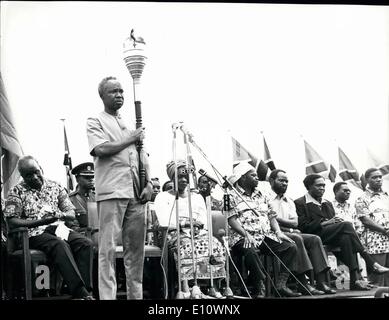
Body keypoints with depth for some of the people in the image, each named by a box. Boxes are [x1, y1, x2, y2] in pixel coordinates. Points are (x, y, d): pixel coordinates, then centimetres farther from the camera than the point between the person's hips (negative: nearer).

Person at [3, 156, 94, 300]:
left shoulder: (55, 187, 16)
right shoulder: (17, 192, 5)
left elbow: (71, 213, 14)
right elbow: (11, 222, -6)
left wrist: (60, 214, -11)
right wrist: (41, 221, -16)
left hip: (59, 228, 5)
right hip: (35, 233, -4)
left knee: (86, 243, -23)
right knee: (60, 245, -35)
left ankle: (85, 290, -32)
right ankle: (81, 293, -40)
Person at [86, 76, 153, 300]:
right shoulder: (96, 121, 6)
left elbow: (144, 156, 20)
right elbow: (101, 149, -12)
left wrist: (149, 183, 5)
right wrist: (130, 139, -1)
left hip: (136, 193, 6)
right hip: (112, 191, -5)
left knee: (136, 246, 6)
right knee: (109, 247, -7)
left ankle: (136, 294, 12)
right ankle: (107, 295, -5)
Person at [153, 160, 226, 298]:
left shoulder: (197, 197, 26)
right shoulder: (163, 197, 12)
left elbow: (204, 222, 15)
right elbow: (165, 223, -4)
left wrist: (198, 225, -8)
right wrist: (186, 222, -10)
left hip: (198, 232, 4)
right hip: (174, 234, -4)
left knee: (215, 244, -29)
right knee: (186, 246, -39)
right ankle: (185, 289, -48)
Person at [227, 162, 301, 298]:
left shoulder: (262, 196, 23)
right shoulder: (233, 197, 3)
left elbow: (271, 216, 19)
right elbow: (231, 220, -8)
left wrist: (278, 232, 0)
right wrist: (245, 234, -22)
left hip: (265, 236, 6)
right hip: (243, 237, -6)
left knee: (291, 247, -13)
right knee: (250, 251, -40)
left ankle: (281, 285, -14)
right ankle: (258, 290, -29)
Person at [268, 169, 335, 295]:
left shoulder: (289, 201, 24)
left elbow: (294, 222, 9)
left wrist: (277, 219, -8)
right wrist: (288, 227, -11)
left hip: (290, 232, 7)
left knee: (315, 239, -13)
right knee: (296, 239, -33)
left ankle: (321, 282, -22)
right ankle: (302, 284, -33)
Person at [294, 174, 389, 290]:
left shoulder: (328, 204, 29)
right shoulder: (300, 203, 5)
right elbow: (303, 227, -8)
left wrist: (337, 221, -1)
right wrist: (325, 223, -13)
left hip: (331, 236, 7)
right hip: (314, 238, -6)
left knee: (346, 238, -30)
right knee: (346, 225, -27)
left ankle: (355, 279, -36)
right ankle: (371, 264, -28)